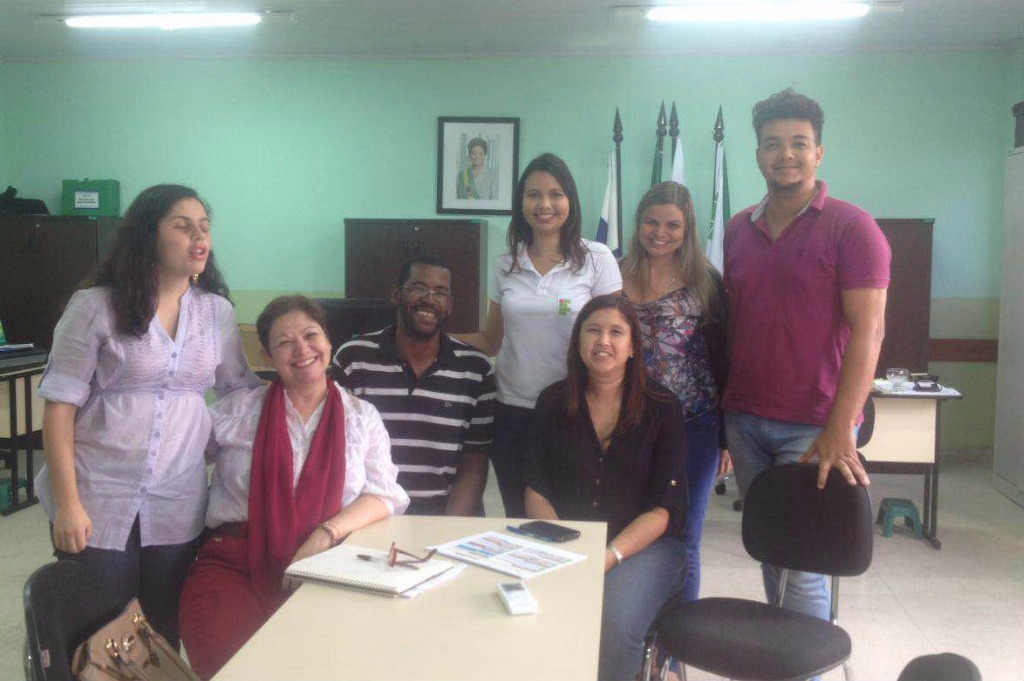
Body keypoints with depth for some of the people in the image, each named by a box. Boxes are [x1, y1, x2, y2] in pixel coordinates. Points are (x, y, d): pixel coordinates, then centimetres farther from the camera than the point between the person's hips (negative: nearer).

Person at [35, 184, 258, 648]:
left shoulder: (218, 311, 6)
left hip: (178, 507, 3)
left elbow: (242, 387, 15)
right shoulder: (95, 308, -5)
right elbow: (59, 405, -6)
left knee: (165, 640, 10)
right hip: (96, 505, -3)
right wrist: (67, 502, -10)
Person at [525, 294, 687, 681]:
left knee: (615, 624, -31)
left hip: (644, 545, -1)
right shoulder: (553, 403, 7)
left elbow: (664, 508, -4)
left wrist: (609, 556, -19)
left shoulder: (662, 409, 0)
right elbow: (536, 493, 5)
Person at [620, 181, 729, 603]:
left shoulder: (705, 282, 1)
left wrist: (726, 437, 0)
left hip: (694, 426, -1)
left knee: (682, 542, 9)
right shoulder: (617, 279, 3)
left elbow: (722, 359, 2)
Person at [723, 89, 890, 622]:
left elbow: (867, 330, -12)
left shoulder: (851, 227, -6)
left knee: (802, 564, -2)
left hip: (814, 427, -5)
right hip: (745, 421, 5)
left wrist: (840, 429, -19)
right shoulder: (739, 230, 11)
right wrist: (724, 413, 10)